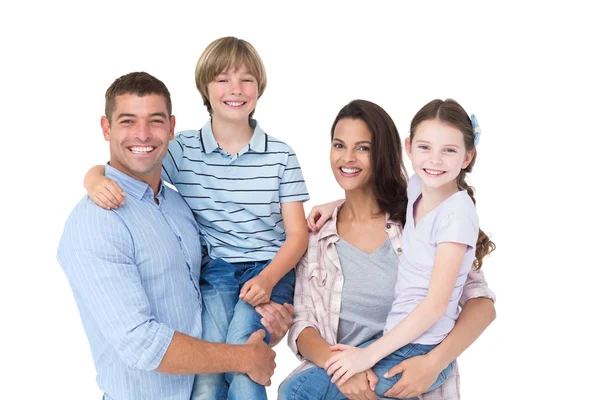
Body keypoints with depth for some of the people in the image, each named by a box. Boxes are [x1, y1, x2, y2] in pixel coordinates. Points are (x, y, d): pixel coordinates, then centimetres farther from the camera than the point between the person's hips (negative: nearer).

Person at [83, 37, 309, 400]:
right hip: (214, 270, 1)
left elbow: (297, 234, 1)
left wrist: (268, 278, -17)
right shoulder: (184, 149, 1)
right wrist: (95, 179, -29)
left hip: (271, 269, 0)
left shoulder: (280, 155, 0)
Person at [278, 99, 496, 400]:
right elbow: (300, 326, 0)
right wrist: (339, 363, -22)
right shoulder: (316, 232, 5)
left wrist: (433, 363, -22)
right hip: (343, 369, 3)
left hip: (413, 374, -2)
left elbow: (481, 303, -5)